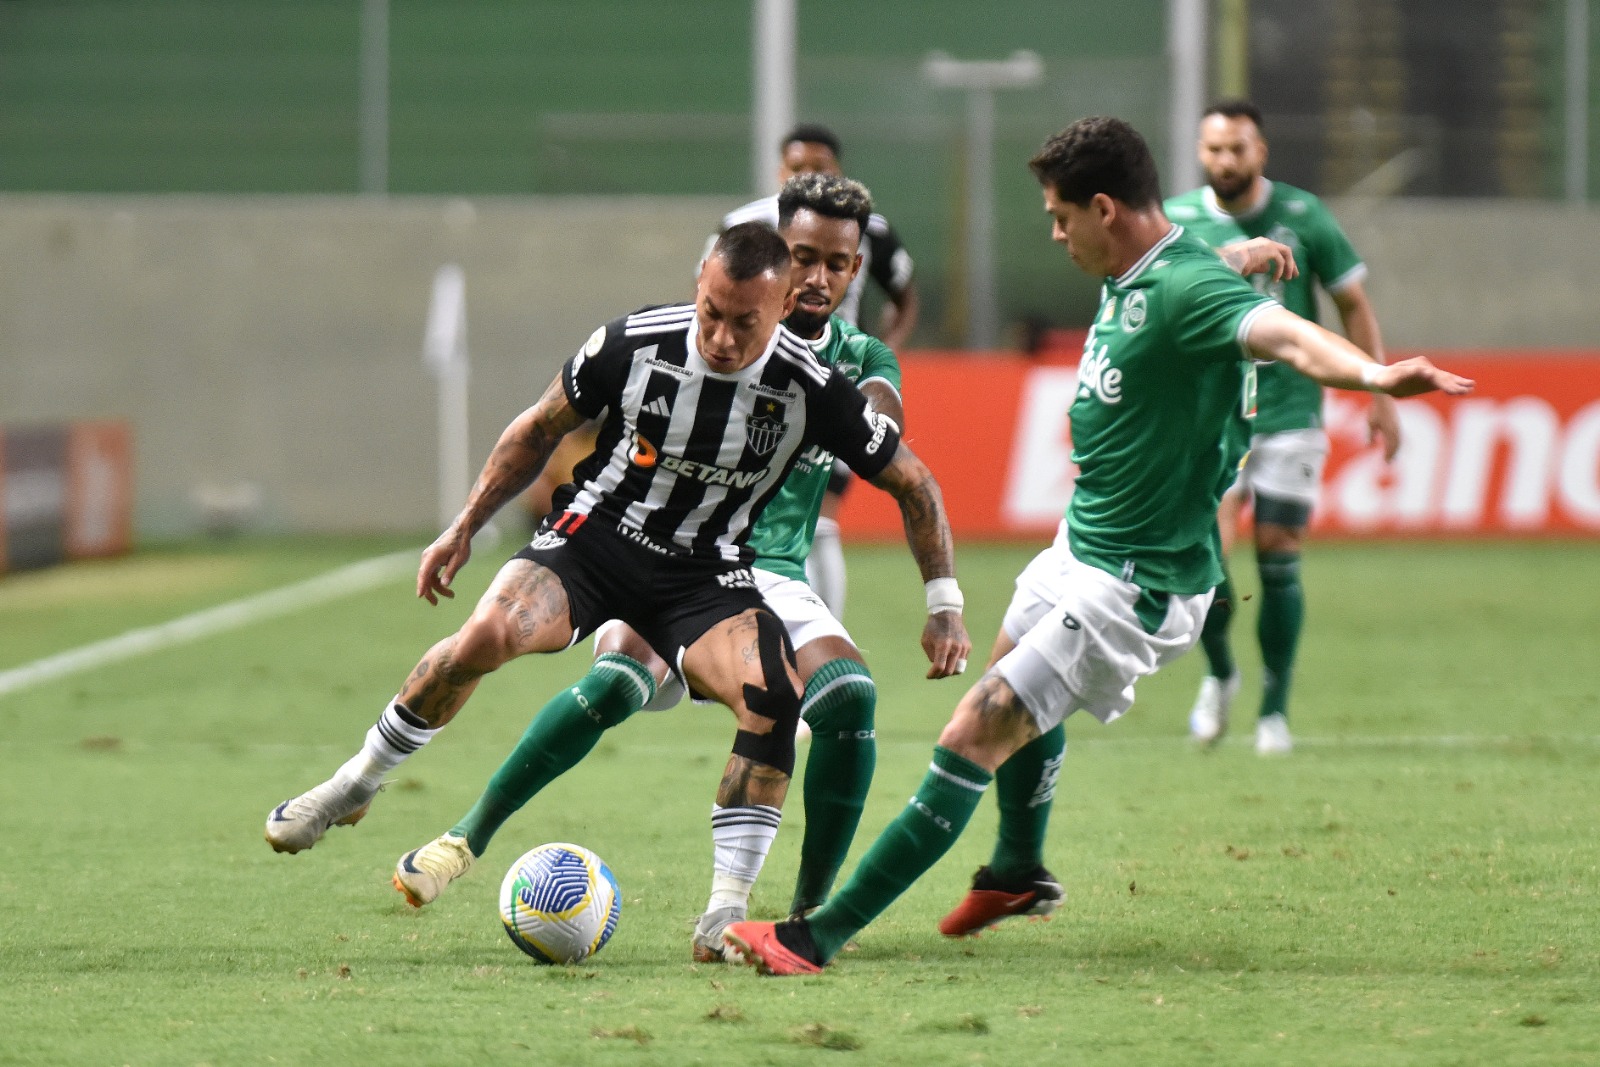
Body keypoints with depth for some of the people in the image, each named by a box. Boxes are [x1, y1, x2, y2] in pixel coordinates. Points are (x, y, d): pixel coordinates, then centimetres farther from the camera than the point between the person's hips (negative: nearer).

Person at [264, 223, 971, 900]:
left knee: (775, 698, -28)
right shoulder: (634, 344, -14)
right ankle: (352, 787, -8)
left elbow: (911, 483, 0)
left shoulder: (812, 390, -15)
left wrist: (944, 605, -3)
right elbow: (541, 429, 5)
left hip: (707, 574, 1)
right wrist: (464, 529, 5)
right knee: (488, 635, -30)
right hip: (597, 534, -1)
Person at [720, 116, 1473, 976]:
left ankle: (821, 937, -12)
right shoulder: (1129, 279, 2)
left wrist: (1373, 374, -62)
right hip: (1082, 549, 11)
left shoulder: (1189, 287, -27)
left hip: (1134, 587, -11)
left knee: (977, 734, -14)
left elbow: (1284, 334, -47)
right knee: (1014, 672, 34)